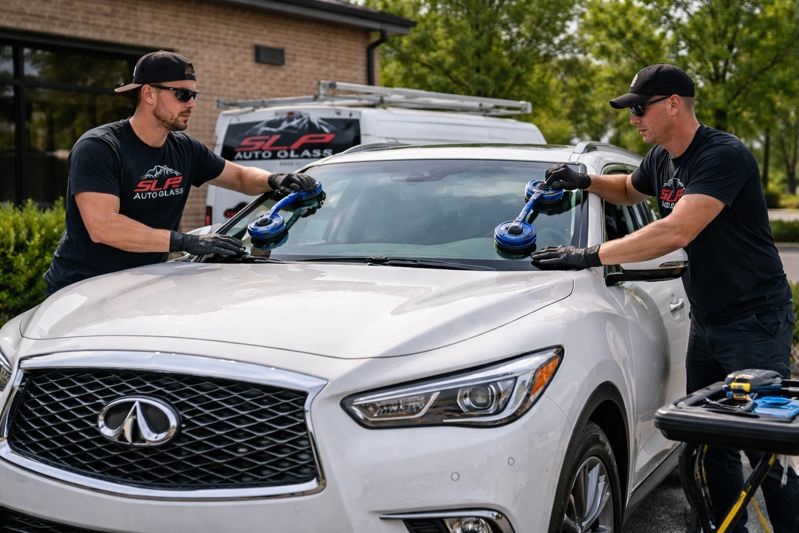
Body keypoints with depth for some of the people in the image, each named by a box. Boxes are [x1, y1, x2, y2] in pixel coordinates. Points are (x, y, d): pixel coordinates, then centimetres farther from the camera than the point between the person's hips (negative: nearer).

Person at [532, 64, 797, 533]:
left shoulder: (725, 155, -20)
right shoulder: (661, 160, 8)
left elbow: (677, 232, -31)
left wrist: (591, 255, -28)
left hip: (754, 322, -8)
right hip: (706, 321, 8)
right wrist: (586, 182, 9)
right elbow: (630, 191, 30)